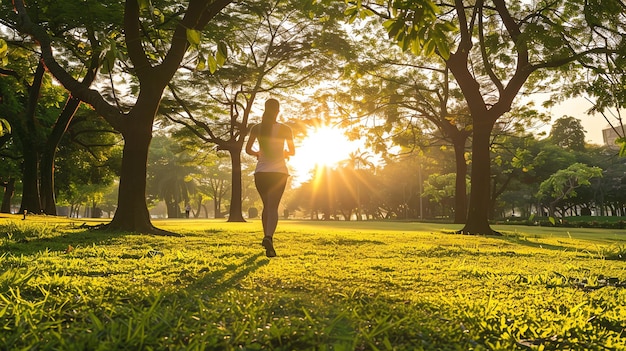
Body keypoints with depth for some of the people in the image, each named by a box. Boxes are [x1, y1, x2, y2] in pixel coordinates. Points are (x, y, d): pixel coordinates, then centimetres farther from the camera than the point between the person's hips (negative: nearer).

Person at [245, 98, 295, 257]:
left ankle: (267, 237, 22)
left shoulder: (256, 128, 1)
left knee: (266, 206, 17)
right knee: (273, 207, -7)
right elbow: (292, 151, 6)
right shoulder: (284, 129, -2)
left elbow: (248, 150, 3)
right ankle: (269, 237, -29)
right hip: (278, 172, -2)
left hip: (261, 172, 2)